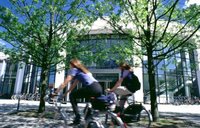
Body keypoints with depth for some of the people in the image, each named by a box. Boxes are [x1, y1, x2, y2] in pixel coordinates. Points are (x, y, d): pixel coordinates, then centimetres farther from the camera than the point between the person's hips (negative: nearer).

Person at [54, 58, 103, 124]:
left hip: (92, 88, -9)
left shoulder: (73, 70, 9)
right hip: (99, 88, 9)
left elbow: (64, 83, 3)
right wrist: (66, 92, 37)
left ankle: (77, 116, 0)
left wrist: (56, 92, 10)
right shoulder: (82, 70, 32)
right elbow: (74, 84, 34)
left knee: (72, 95, 7)